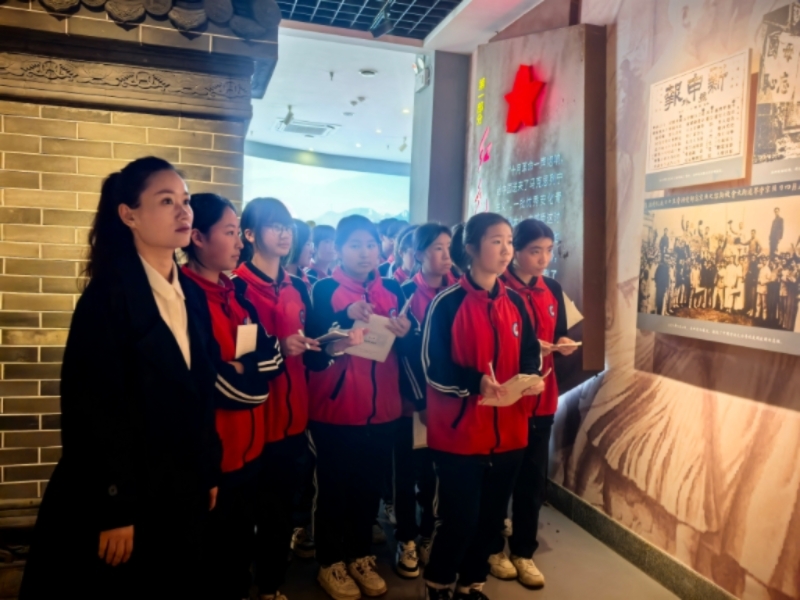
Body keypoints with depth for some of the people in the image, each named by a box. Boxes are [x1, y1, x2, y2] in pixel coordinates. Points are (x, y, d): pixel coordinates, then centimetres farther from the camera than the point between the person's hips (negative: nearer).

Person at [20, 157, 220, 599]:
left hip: (182, 492, 7)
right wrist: (114, 509, -17)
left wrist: (209, 473, 9)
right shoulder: (109, 295, -15)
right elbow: (93, 409, -18)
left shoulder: (191, 297, 6)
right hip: (123, 495, -6)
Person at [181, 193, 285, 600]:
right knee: (212, 555, 11)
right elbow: (211, 380, -23)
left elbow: (270, 355, 3)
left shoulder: (235, 292, 9)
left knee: (242, 544, 23)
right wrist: (249, 373, -8)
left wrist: (243, 371, -13)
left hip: (246, 446, 8)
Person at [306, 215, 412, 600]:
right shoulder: (325, 289, -4)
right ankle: (331, 562, 26)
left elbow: (406, 349, 7)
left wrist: (405, 333, -15)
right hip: (335, 408, -4)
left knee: (371, 485, 14)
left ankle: (361, 556, 33)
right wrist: (347, 316, -30)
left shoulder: (392, 291, 7)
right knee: (334, 487, 6)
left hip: (382, 408, 4)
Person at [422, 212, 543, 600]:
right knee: (460, 519, 0)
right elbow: (432, 366, -12)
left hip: (508, 429, 6)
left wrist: (532, 377, -9)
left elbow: (531, 351, 12)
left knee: (492, 516, 15)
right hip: (459, 429, -5)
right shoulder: (447, 302, -11)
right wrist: (475, 381, -26)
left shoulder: (515, 302, 7)